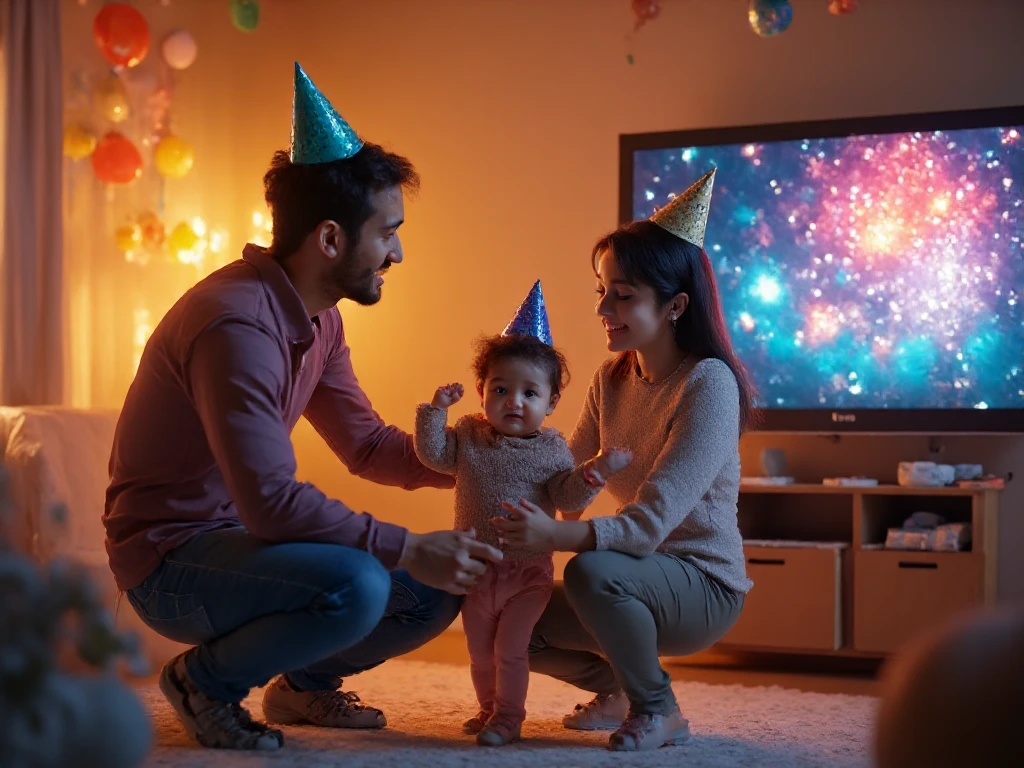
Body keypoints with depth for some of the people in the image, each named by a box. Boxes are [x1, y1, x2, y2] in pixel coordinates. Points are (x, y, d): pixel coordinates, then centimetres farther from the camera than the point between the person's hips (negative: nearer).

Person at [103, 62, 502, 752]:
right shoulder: (236, 324, -26)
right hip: (171, 559, -9)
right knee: (354, 585, -33)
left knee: (440, 590, 1)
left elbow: (368, 446, 13)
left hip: (241, 536, 9)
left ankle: (306, 681, 23)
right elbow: (271, 501, -31)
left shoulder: (319, 319, 6)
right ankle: (207, 680, -6)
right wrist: (408, 549, -28)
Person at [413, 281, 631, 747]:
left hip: (527, 572, -3)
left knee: (510, 650, -3)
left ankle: (508, 717, 12)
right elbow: (433, 454, -6)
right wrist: (436, 410, -16)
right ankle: (489, 709, 34)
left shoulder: (551, 450, -7)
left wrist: (593, 472, -27)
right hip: (476, 569, 3)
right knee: (480, 653, 16)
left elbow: (568, 498, -11)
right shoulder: (470, 437, 0)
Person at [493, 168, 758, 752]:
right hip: (641, 576, 8)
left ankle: (659, 712, -10)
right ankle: (620, 686, 21)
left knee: (592, 571, -34)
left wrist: (555, 535, -43)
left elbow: (652, 522, -30)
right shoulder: (612, 379, 3)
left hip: (705, 585, -8)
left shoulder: (708, 385, -22)